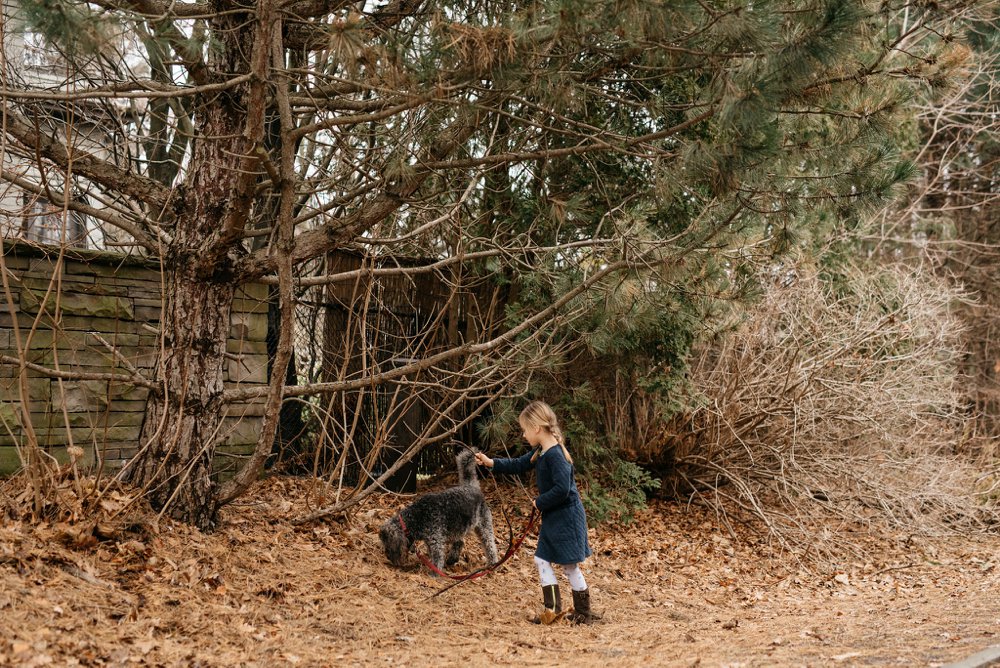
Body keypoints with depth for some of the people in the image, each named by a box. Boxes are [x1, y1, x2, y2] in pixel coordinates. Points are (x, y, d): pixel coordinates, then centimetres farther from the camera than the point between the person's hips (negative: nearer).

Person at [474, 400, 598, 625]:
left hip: (566, 517, -10)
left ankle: (584, 613, 12)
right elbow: (519, 464, 21)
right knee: (542, 560, 12)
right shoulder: (541, 452, 7)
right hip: (552, 518, 10)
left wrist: (540, 503, -16)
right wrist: (491, 463, 13)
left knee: (569, 566, 0)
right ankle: (552, 608, 17)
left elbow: (562, 490, -30)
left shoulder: (555, 455, -23)